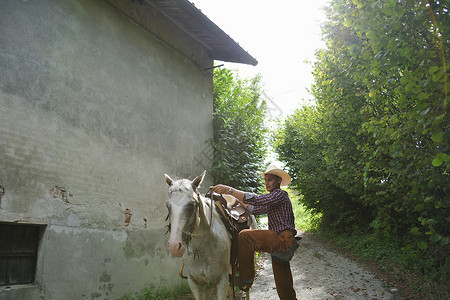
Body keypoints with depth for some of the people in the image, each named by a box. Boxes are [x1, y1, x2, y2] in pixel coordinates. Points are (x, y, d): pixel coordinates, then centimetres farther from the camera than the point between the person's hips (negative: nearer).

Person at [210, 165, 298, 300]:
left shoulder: (280, 194, -7)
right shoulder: (271, 200, 24)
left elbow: (256, 199, -20)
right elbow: (254, 209, 27)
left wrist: (229, 190, -23)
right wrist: (237, 199, 20)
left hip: (283, 240, -10)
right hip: (280, 243, 10)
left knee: (245, 236, -21)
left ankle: (246, 279, -16)